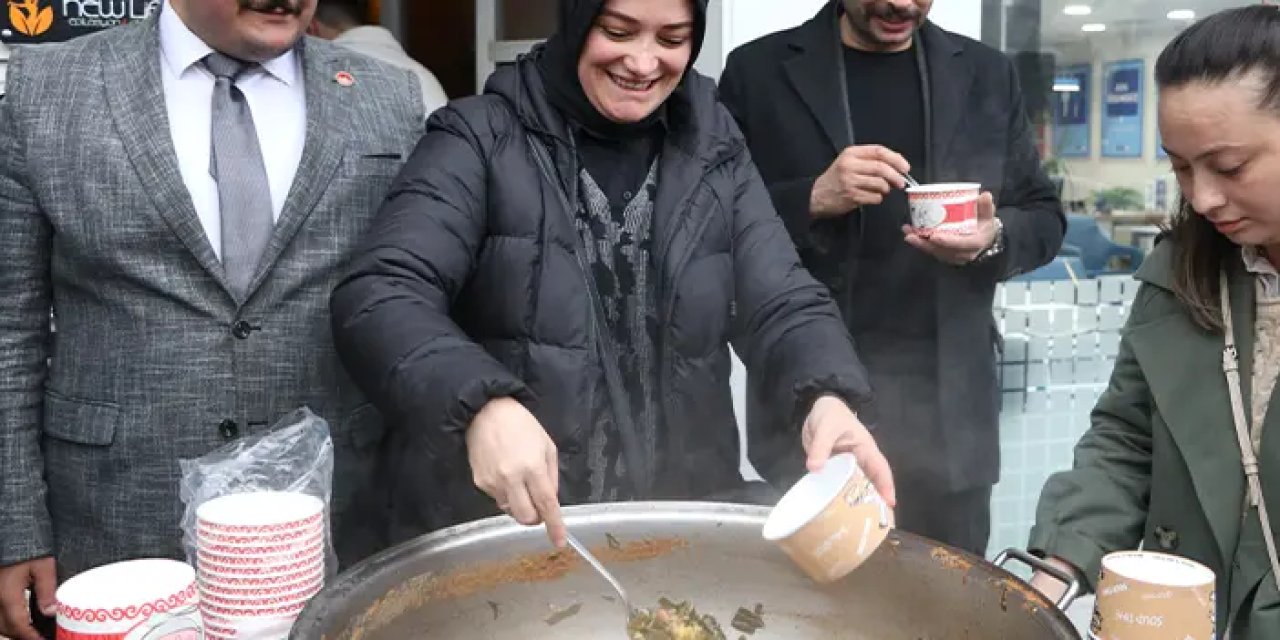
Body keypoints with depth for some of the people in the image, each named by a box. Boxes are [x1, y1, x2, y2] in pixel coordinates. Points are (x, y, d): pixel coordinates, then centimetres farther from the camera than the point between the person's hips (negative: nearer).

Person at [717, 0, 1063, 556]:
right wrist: (812, 199, -18)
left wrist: (994, 236, -9)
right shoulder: (758, 71, 1)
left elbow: (1044, 217, 12)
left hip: (948, 409, 3)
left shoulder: (986, 75, 10)